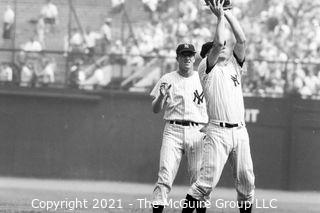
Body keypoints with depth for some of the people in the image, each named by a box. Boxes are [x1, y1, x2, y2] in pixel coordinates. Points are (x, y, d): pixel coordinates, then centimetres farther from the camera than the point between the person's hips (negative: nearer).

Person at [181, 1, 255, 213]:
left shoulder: (235, 65, 19)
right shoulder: (207, 68, 5)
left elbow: (242, 40, 6)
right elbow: (218, 43, -11)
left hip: (240, 130, 5)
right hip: (217, 130, -5)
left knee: (246, 180, 3)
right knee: (208, 180, -13)